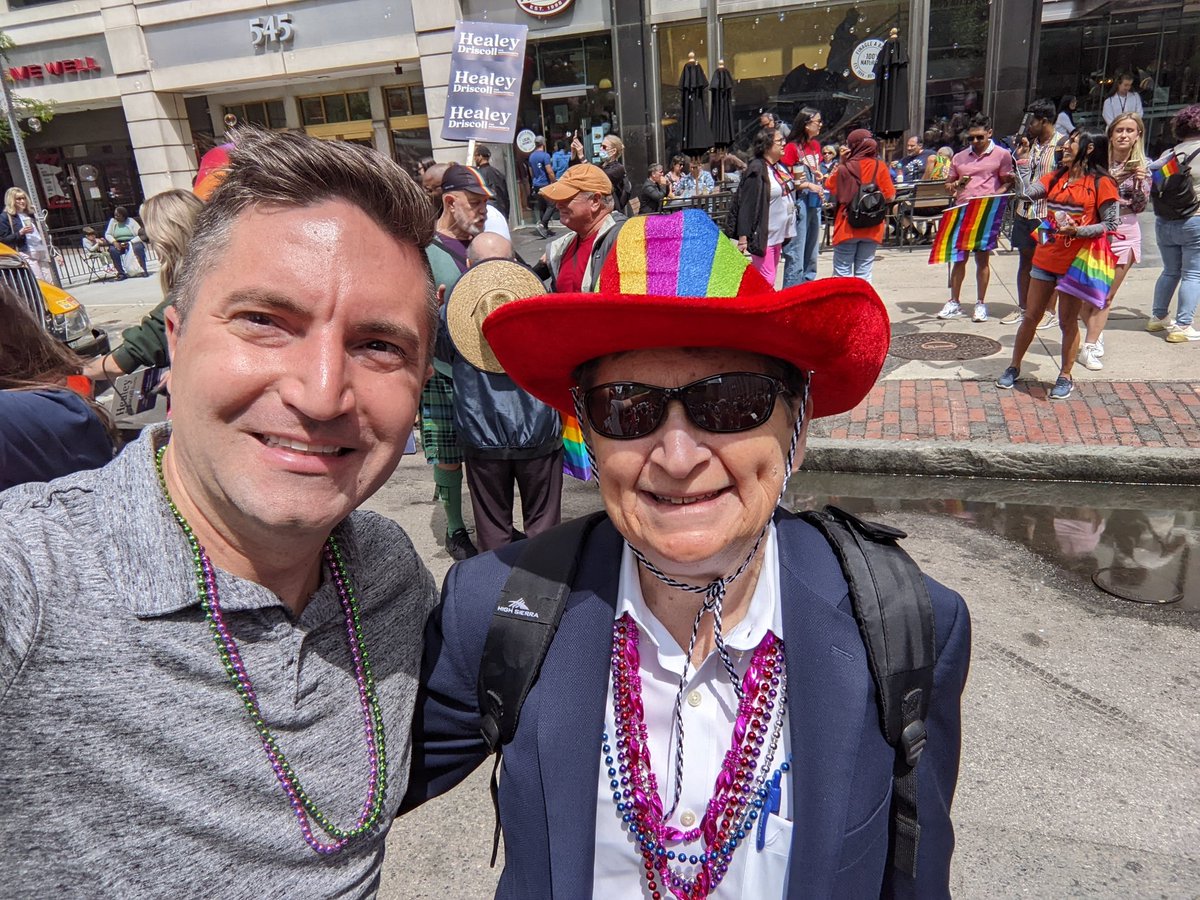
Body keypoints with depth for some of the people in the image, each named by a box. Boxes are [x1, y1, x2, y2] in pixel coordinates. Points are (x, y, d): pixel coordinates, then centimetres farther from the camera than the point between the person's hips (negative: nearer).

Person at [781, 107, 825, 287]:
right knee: (796, 252, -7)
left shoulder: (816, 145, 13)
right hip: (799, 203, -8)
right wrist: (808, 185, -16)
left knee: (812, 249, 13)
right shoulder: (792, 148, -10)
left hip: (815, 203, 8)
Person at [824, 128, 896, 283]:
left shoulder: (845, 168, -9)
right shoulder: (880, 167, -2)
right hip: (872, 229, 2)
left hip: (847, 228, -2)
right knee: (864, 274, 7)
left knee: (843, 273, 4)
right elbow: (890, 196, 1)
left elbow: (829, 187, 8)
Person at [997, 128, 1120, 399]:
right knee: (1031, 316, 11)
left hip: (1075, 262, -5)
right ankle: (1014, 367, 24)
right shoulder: (1056, 177, 9)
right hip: (1046, 257, 5)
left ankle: (1065, 377, 19)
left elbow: (1111, 224, -9)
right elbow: (1026, 193, -5)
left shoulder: (1101, 183, -8)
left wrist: (1078, 231, -22)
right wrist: (1022, 162, 1)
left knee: (1068, 322, 5)